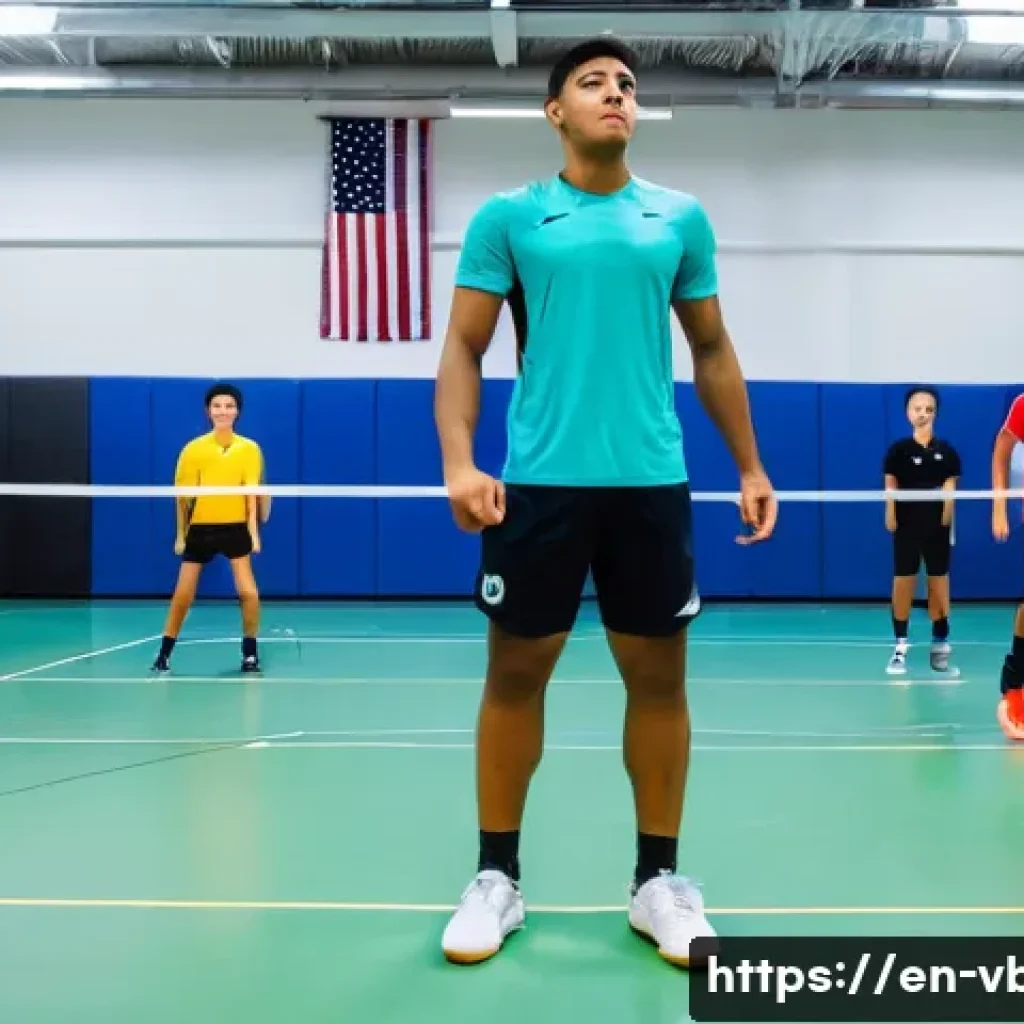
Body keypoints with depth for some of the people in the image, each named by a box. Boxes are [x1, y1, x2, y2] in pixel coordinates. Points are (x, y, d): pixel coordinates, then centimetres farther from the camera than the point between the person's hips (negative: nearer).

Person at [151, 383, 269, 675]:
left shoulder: (250, 448, -2)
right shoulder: (193, 449, -3)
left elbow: (251, 493, -4)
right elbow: (183, 494, 2)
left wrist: (253, 532, -11)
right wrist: (180, 535, 1)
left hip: (235, 527, 0)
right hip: (200, 527, 0)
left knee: (248, 591, -7)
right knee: (183, 595, 3)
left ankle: (250, 652, 10)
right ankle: (164, 654, 16)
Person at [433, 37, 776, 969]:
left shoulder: (681, 219, 12)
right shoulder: (508, 218, 5)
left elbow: (713, 350, 17)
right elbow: (464, 348, 2)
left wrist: (751, 466, 12)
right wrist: (459, 461, -13)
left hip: (653, 483, 2)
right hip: (538, 482, -2)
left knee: (659, 678, 6)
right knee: (515, 675, 4)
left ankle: (658, 879, 20)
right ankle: (497, 876, 18)